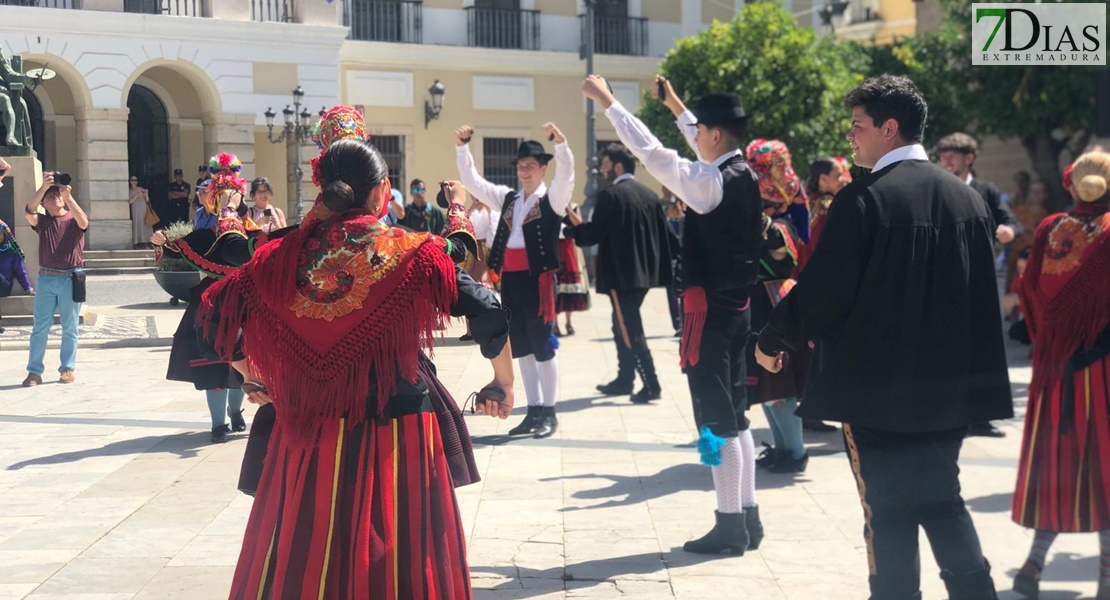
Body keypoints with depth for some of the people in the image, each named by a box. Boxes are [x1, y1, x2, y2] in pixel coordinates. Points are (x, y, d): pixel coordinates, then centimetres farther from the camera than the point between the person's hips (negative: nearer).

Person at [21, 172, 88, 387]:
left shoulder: (73, 220, 6)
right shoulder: (43, 221, 9)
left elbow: (83, 222, -17)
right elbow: (29, 212, -11)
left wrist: (69, 197, -27)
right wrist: (43, 187, -22)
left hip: (71, 279, -1)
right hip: (47, 278, 1)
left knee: (70, 327, 5)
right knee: (40, 326, 0)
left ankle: (67, 369, 13)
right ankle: (34, 371, 1)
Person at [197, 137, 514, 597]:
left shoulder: (285, 256, 0)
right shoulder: (414, 254, -7)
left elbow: (214, 318, 7)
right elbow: (490, 318, -10)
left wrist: (253, 375, 22)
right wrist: (503, 384, 6)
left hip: (307, 438, 2)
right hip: (397, 438, -2)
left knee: (303, 562, 14)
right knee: (399, 563, 10)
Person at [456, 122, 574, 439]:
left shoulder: (552, 199, -2)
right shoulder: (508, 197, 14)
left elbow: (565, 175, -20)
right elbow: (472, 180, 15)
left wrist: (561, 142, -34)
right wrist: (461, 146, 3)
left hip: (538, 279, -6)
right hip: (510, 279, 6)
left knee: (542, 347, 0)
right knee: (522, 348, 11)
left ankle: (549, 412, 9)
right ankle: (534, 411, 19)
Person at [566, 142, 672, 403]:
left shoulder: (610, 195, -12)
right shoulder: (649, 195, 9)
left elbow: (594, 234, -14)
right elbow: (663, 235, 9)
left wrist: (574, 227, 4)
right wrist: (661, 270, 15)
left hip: (621, 273, -8)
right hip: (644, 272, 8)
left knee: (630, 330, -4)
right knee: (624, 326, 19)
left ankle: (651, 385, -8)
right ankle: (624, 379, 26)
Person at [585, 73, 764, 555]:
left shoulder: (711, 182, -18)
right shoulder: (743, 175, 7)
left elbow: (651, 152, -18)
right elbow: (705, 149, 28)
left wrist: (606, 101, -10)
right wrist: (675, 105, 36)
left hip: (708, 310, -9)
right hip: (735, 307, 9)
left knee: (715, 420, -3)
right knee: (734, 416, 14)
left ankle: (730, 525, 1)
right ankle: (747, 518, 19)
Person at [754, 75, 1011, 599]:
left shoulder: (864, 198, -15)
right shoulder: (966, 198, 5)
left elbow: (823, 290, -14)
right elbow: (984, 295, 10)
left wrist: (772, 341, 2)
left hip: (877, 388, -6)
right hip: (948, 389, 6)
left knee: (889, 512, 4)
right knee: (942, 501, 17)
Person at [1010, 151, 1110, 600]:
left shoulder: (1051, 230, 0)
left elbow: (1029, 291, 1)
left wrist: (1050, 339, 12)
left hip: (1056, 363, 3)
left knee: (1056, 459, 11)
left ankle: (1035, 562, 2)